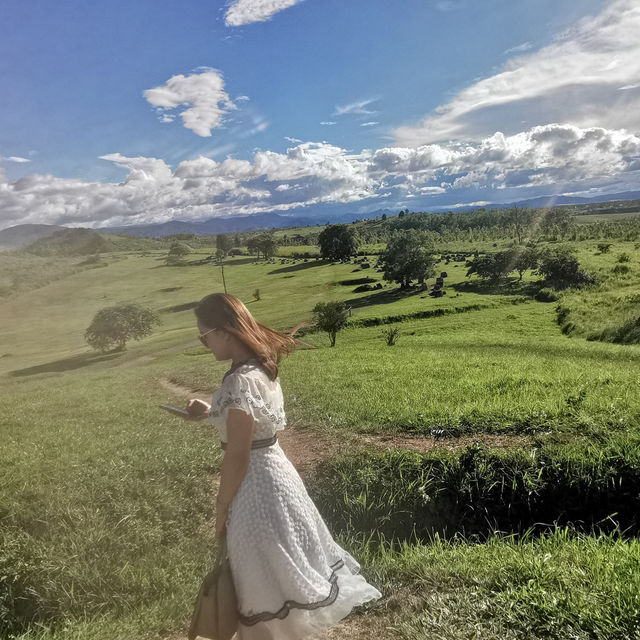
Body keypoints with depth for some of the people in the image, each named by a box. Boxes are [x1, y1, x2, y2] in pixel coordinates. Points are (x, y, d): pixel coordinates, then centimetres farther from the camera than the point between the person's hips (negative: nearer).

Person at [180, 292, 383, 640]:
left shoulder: (240, 380, -25)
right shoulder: (262, 366, 2)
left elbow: (238, 457, -21)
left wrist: (221, 509, -9)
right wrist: (212, 413, 11)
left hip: (256, 484, -9)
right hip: (274, 471, 9)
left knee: (264, 585, 10)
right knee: (279, 571, 26)